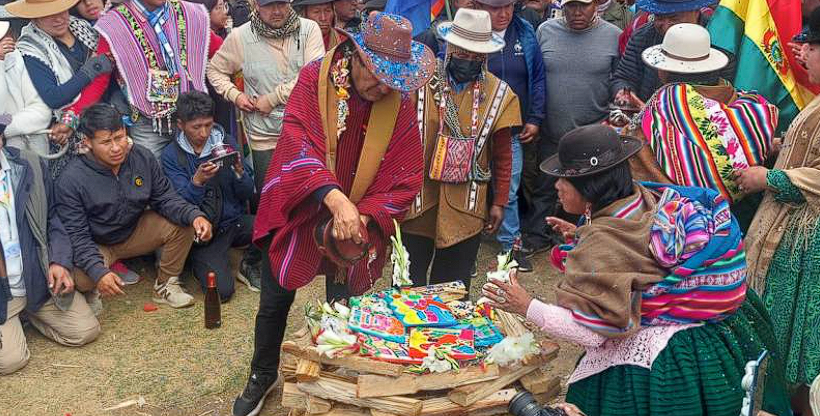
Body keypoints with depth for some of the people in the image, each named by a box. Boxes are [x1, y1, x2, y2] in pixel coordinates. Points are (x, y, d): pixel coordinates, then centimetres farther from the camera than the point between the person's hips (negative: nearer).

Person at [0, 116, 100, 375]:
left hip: (40, 280, 4)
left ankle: (28, 313, 21)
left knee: (86, 331, -1)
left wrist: (59, 262, -5)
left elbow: (52, 220, 9)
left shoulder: (29, 165, 0)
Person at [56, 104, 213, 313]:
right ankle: (91, 292, 6)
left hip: (135, 232, 4)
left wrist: (194, 216, -28)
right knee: (80, 278, -35)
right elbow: (77, 235, -24)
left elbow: (164, 198, -7)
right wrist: (98, 271, -40)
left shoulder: (142, 157, -13)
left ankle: (165, 285, 4)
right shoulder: (71, 180, -25)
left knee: (183, 225, -18)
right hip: (96, 245, -4)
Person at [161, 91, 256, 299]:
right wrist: (197, 181, -33)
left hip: (234, 221, 3)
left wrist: (239, 171, -19)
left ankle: (249, 265, 4)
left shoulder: (226, 143, 3)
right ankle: (199, 261, 13)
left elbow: (248, 194, 2)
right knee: (221, 290, -23)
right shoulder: (171, 155, -4)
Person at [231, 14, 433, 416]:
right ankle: (262, 375, 38)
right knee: (275, 300, 12)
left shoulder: (401, 104, -11)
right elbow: (298, 145, -28)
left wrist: (362, 216, -25)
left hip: (355, 223, 1)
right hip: (298, 212, 0)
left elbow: (405, 179, -10)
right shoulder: (314, 79, -16)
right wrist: (336, 199, -42)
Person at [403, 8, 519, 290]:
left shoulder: (499, 94, 1)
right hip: (417, 200, 0)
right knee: (408, 282, 9)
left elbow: (502, 155, 6)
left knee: (454, 285, 9)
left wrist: (499, 202, 6)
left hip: (467, 207, 1)